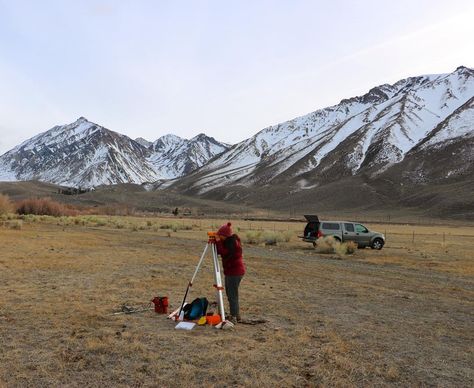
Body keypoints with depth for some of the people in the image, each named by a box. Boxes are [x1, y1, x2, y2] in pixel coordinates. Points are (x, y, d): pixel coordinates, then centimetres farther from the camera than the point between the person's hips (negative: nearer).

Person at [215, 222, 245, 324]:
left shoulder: (233, 242, -18)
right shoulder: (227, 241, 10)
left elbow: (225, 253, -27)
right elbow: (220, 252, 13)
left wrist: (218, 242, -20)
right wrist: (215, 242, -1)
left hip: (235, 272, -10)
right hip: (230, 271, 10)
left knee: (232, 294, -6)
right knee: (230, 294, 16)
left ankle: (234, 317, 1)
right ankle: (236, 315, 26)